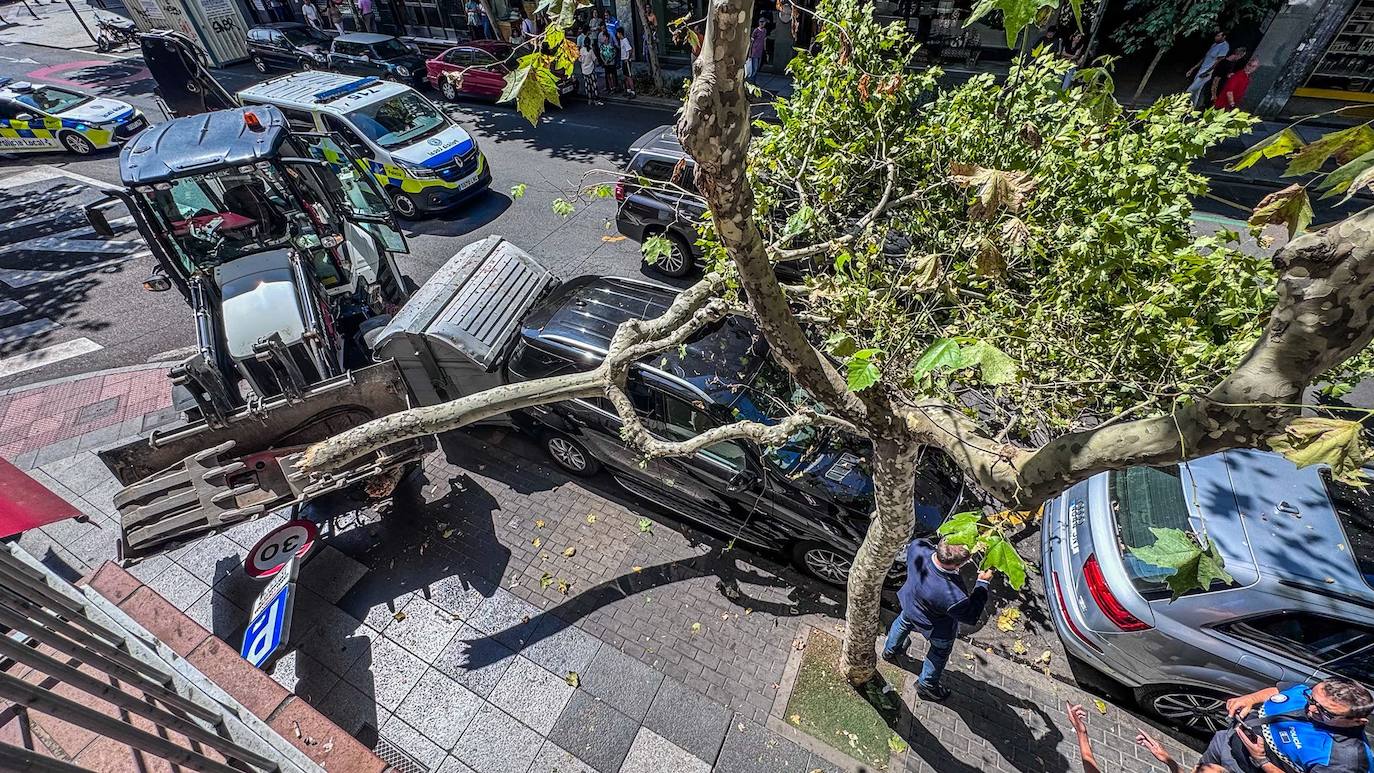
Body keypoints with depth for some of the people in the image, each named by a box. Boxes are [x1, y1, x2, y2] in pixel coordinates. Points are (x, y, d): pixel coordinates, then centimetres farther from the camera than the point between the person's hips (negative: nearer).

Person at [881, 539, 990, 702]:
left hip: (910, 601, 5)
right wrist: (983, 583, -17)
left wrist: (938, 548, -18)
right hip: (939, 628, -5)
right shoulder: (954, 597, -47)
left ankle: (889, 651, 67)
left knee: (903, 623, 38)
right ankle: (926, 686, 55)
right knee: (940, 653, 30)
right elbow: (971, 616, -23)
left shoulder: (918, 548, -39)